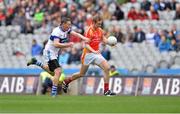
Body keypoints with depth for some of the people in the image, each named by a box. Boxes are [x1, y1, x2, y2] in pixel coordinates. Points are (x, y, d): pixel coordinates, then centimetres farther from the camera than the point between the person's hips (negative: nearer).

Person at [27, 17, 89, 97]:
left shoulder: (66, 30, 2)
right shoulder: (57, 31, -24)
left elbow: (75, 34, -9)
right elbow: (56, 44, -34)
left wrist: (84, 38, -25)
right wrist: (68, 44, -37)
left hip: (54, 53, 10)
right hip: (49, 52, -10)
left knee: (52, 72, 24)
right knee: (58, 71, -20)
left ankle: (36, 62, 35)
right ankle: (53, 93, -20)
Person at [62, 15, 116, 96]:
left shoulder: (100, 30, 6)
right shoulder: (89, 31, -15)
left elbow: (104, 40, 16)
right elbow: (86, 44, -19)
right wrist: (93, 51, -34)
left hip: (97, 54, 6)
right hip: (88, 54, -6)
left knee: (107, 68, -12)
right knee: (82, 74, 6)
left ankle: (106, 90, -8)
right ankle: (66, 81, 31)